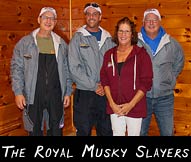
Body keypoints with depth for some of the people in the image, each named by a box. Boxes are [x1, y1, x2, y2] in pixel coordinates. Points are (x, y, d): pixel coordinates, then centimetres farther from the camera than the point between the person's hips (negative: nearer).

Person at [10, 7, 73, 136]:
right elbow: (17, 68, -1)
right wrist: (18, 92, -7)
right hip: (33, 96, -2)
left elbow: (66, 70, 10)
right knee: (35, 131, 8)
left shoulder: (61, 44, 8)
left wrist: (68, 92, 6)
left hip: (56, 95, 2)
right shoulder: (25, 42, 1)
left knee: (56, 130, 11)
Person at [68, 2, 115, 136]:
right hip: (85, 93, -3)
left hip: (106, 93, 3)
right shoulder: (78, 38, -2)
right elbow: (74, 68, -9)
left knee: (106, 131, 12)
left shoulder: (108, 39, 9)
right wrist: (94, 86, -12)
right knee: (84, 131, 6)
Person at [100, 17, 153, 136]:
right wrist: (112, 103, -5)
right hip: (114, 107, 3)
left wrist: (131, 104, -12)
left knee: (133, 134, 6)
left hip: (135, 107, -2)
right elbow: (104, 80, 5)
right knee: (117, 133, 9)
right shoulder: (109, 54, 7)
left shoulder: (141, 54, -3)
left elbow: (146, 82, -7)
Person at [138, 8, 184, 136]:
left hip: (165, 97, 2)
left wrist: (170, 80, 14)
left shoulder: (171, 43, 2)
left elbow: (179, 62, 20)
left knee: (168, 132, 10)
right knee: (140, 132, 12)